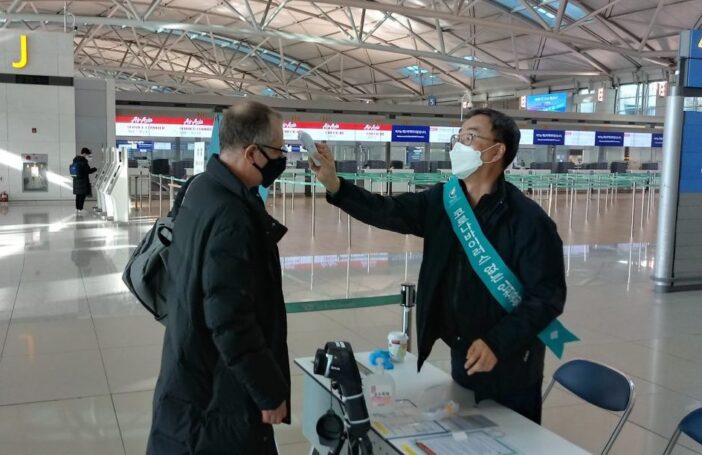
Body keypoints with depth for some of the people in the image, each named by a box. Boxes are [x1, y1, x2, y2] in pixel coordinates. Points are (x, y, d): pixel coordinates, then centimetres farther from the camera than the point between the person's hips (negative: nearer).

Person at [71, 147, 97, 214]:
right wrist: (95, 169, 1)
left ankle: (77, 209, 21)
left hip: (76, 180, 8)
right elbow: (88, 171, -16)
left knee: (78, 195, 15)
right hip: (83, 180, -8)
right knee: (82, 195, -2)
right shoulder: (83, 160, -16)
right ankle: (80, 210, -2)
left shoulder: (75, 159, 10)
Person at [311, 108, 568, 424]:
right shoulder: (441, 201, -1)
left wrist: (498, 343, -26)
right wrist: (334, 184, -22)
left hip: (510, 369, -5)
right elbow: (388, 212, -9)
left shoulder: (529, 220, -19)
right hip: (462, 357, 6)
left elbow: (548, 297, -19)